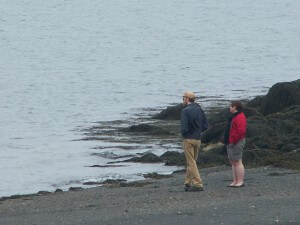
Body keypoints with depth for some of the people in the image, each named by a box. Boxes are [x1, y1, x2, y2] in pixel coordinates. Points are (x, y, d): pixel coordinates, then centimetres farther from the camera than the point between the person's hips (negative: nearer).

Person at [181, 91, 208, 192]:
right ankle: (188, 183, 22)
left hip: (188, 139, -7)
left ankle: (198, 184, -9)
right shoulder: (200, 110, 8)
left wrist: (183, 134, 0)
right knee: (191, 162, 17)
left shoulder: (185, 111, -14)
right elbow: (206, 126, 7)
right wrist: (197, 131, 12)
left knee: (191, 163, -4)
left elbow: (184, 128, -21)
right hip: (198, 139, 7)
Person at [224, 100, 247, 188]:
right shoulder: (234, 117, 19)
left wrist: (234, 140, -22)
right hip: (230, 143, 11)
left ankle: (240, 182, -11)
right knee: (233, 162, 12)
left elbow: (241, 130, -26)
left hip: (236, 143, -11)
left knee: (237, 162, -11)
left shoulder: (240, 117, -16)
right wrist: (227, 141, 18)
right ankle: (235, 181, 15)